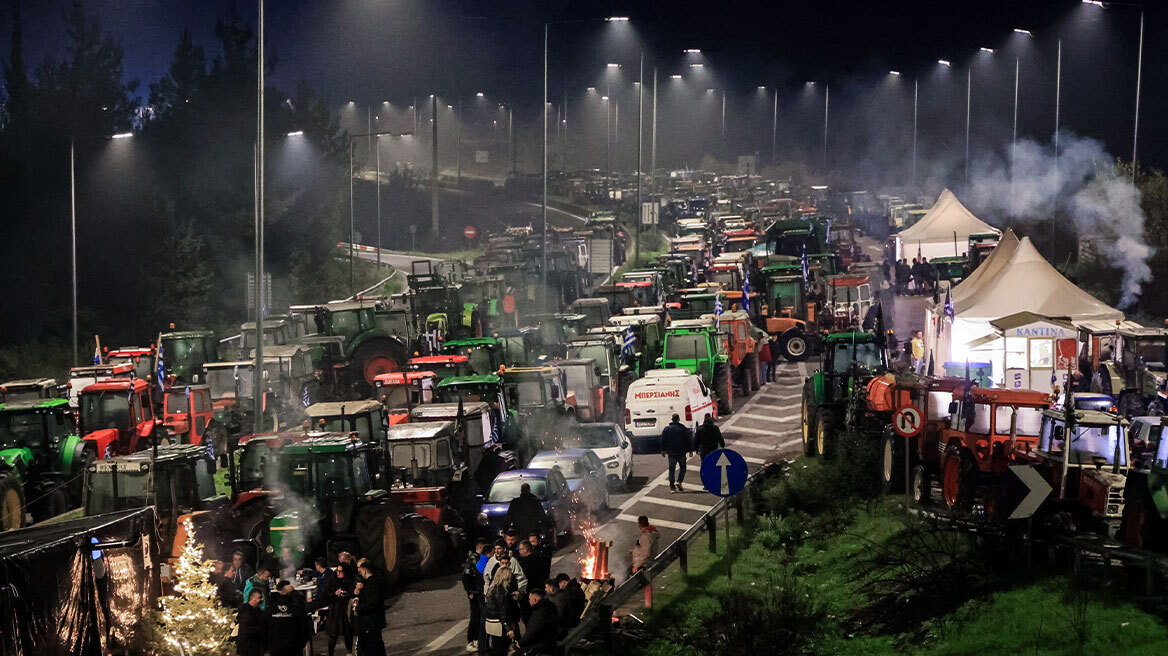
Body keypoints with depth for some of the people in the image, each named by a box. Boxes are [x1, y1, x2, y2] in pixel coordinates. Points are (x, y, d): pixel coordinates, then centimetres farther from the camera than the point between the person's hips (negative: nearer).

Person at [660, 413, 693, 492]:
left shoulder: (667, 429, 0)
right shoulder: (683, 429, -8)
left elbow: (663, 441, 5)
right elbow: (689, 441, -5)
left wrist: (663, 450, 13)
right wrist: (690, 450, 3)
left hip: (671, 453, 2)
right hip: (681, 453, -2)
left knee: (671, 468, 6)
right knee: (682, 467, 13)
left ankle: (672, 486, 3)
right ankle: (679, 482, -3)